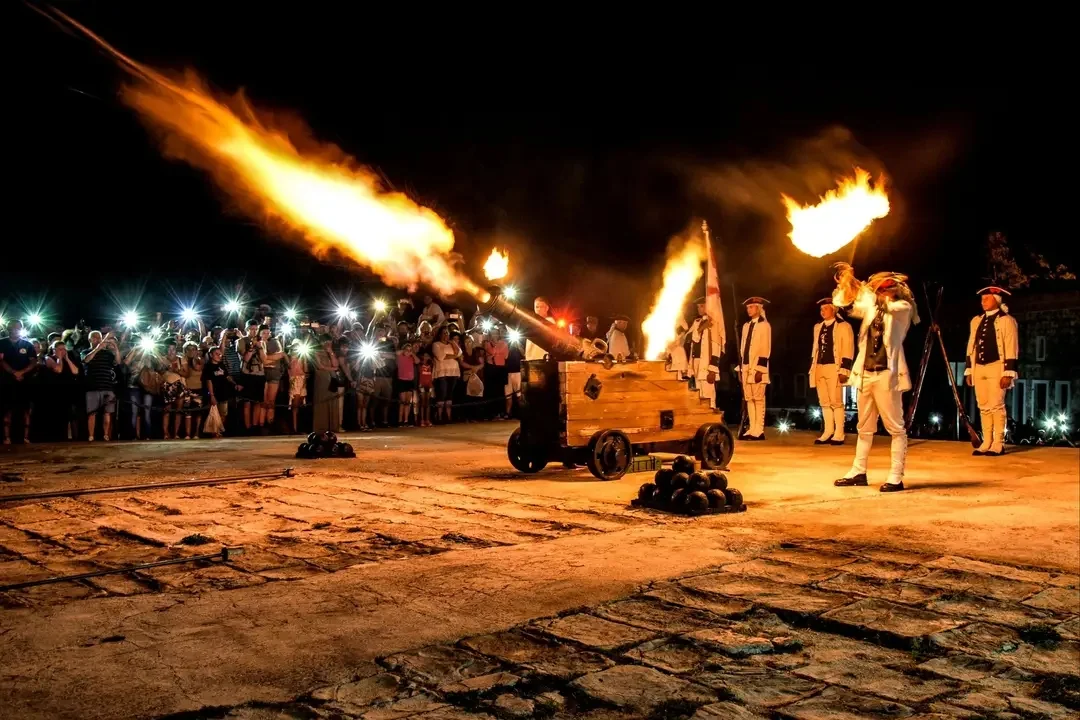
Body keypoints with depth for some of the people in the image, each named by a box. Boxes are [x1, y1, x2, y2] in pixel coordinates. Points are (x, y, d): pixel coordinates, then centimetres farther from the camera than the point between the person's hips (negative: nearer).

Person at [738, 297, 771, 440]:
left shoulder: (764, 325, -4)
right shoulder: (746, 325, 18)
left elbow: (765, 349, -11)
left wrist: (760, 369, -17)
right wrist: (741, 366, 13)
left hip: (757, 367, -7)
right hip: (746, 367, 7)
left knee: (758, 398, -5)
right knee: (749, 398, 6)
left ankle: (759, 431, -4)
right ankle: (752, 429, 9)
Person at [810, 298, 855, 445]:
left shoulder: (844, 326, -2)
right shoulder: (818, 327, 18)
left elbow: (848, 350, -8)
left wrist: (844, 370, -15)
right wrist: (812, 368, 14)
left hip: (834, 368, -6)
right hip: (820, 368, 6)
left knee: (836, 401, -5)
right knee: (824, 402, 8)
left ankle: (839, 435, -1)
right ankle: (828, 433, 13)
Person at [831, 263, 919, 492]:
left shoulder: (902, 308, -3)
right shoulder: (871, 307, 13)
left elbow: (887, 304, -22)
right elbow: (843, 304, 17)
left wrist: (859, 284, -10)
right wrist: (845, 283, 2)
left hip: (887, 374, -6)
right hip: (865, 373, 7)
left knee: (895, 428, -3)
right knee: (865, 428, 14)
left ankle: (896, 477, 0)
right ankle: (858, 472, 21)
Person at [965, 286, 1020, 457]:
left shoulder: (1006, 320, -3)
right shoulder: (976, 320, 16)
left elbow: (1011, 348, -8)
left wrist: (1008, 373, -15)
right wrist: (968, 370, 14)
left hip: (996, 367, -6)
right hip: (979, 368, 6)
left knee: (996, 406, -6)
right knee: (983, 407, 7)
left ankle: (998, 444, 0)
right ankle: (987, 443, 12)